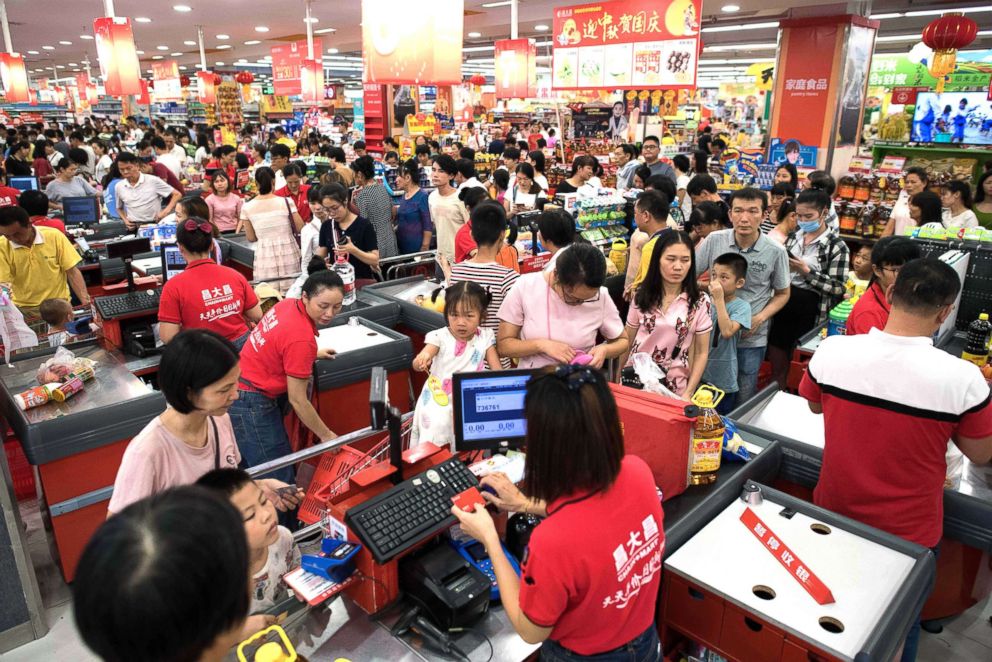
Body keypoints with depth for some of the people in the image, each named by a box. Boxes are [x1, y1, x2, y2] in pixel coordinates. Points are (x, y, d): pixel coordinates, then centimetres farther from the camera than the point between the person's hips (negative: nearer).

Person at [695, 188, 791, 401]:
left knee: (744, 400, 12)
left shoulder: (776, 252, -9)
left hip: (751, 340, -1)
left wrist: (760, 318, -10)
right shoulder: (714, 241, -8)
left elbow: (782, 294, 4)